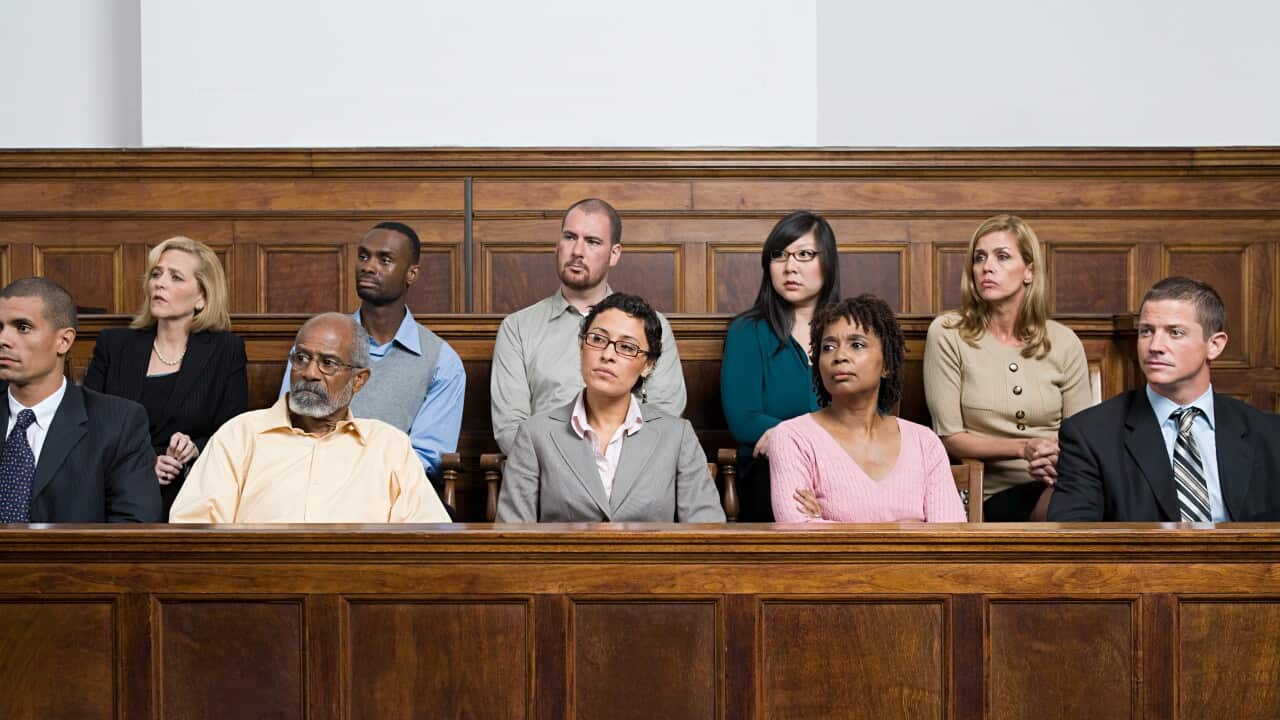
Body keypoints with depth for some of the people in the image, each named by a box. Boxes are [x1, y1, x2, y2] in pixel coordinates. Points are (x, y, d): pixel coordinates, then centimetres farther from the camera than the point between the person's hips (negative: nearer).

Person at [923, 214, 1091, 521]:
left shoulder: (1063, 342, 8)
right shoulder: (947, 333, 1)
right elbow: (949, 437, -1)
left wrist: (1060, 456, -14)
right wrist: (1024, 449, -15)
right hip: (999, 493, -3)